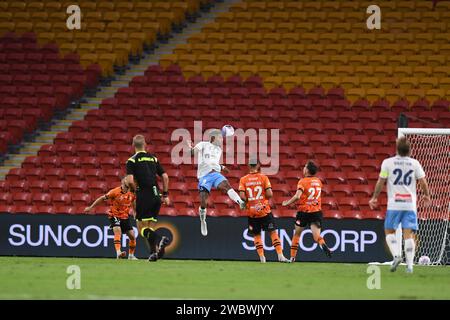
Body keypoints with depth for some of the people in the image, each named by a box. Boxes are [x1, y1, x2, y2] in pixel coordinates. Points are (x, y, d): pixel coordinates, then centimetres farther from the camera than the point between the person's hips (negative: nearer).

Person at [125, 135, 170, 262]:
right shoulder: (153, 158, 12)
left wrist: (135, 190, 6)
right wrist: (165, 195, 17)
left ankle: (160, 240, -26)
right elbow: (165, 176, 10)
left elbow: (130, 181, -14)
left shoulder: (132, 160, -3)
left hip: (144, 197, -5)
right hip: (156, 196, 5)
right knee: (151, 227, 14)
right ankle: (154, 252, 0)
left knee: (141, 228, -1)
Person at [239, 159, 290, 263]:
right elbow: (269, 194, -11)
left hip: (251, 212, 1)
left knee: (256, 235, 11)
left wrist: (248, 201, 9)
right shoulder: (263, 177, -4)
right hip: (264, 211, -1)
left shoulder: (243, 180, -1)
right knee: (273, 232, 4)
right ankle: (280, 255, -4)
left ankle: (262, 257, 1)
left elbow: (242, 196, -10)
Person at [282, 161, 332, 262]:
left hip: (304, 212, -3)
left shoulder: (303, 181, -9)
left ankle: (292, 257, 18)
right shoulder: (318, 181, 10)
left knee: (297, 234, 15)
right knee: (317, 236, -6)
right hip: (317, 211, 3)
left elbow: (297, 196, -22)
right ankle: (323, 245, -38)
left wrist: (287, 203, -6)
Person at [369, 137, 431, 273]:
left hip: (394, 204, -1)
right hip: (410, 204, 1)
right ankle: (409, 264, -6)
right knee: (408, 234, 0)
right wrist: (426, 196, 24)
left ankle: (396, 255, -11)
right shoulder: (415, 163, 3)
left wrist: (374, 198, 12)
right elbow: (423, 182, 6)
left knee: (389, 231, 11)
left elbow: (380, 182, -1)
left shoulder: (388, 162, -2)